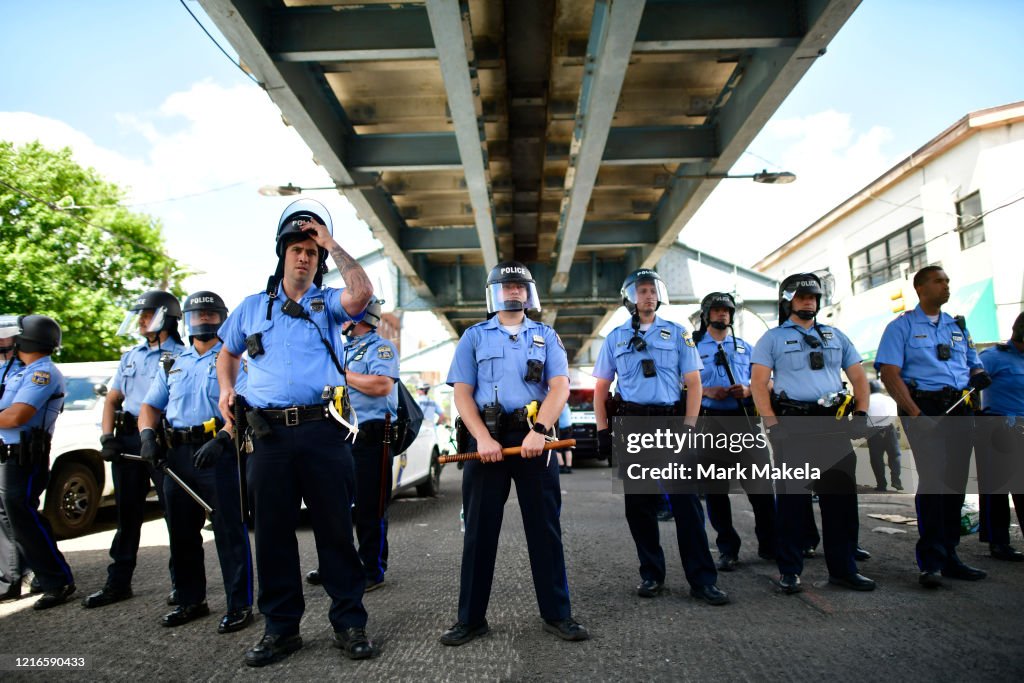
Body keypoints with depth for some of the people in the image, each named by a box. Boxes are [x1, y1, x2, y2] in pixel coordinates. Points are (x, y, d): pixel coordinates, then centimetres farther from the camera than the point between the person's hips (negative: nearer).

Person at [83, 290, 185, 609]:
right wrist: (108, 436, 6)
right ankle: (118, 583, 23)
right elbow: (112, 399, 19)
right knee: (127, 514, 13)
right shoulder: (130, 356, 18)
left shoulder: (180, 356, -3)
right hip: (126, 439, 7)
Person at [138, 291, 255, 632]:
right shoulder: (173, 364, 20)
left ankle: (239, 605, 5)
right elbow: (150, 405, 18)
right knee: (182, 531, 14)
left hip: (218, 452, -6)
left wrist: (222, 439, -26)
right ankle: (190, 601, 29)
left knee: (229, 531, -4)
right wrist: (148, 434, -3)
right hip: (177, 454, 6)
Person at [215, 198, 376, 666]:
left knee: (335, 530, 3)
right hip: (269, 434, 3)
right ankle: (280, 627, 23)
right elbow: (228, 353, 29)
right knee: (273, 532, 9)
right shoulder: (252, 306, 17)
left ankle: (349, 623, 15)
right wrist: (226, 390, 10)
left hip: (323, 431, -2)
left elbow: (362, 293, -14)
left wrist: (332, 244, -7)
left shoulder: (329, 304, 8)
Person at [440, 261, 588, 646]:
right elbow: (462, 393, 2)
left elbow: (560, 387, -2)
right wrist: (483, 438, -13)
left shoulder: (546, 337, 11)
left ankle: (557, 614, 16)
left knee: (545, 527, 5)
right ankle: (471, 618, 16)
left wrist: (539, 430, -18)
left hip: (533, 437, 0)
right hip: (487, 438, 0)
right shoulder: (474, 337, 10)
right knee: (480, 529, 4)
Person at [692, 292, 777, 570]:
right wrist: (705, 391, -12)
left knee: (761, 483, -3)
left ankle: (769, 544, 12)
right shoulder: (693, 347, 11)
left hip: (745, 420, 1)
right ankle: (727, 549, 13)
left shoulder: (745, 347, 19)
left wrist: (748, 390, -5)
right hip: (710, 422, -1)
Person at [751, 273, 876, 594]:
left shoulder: (835, 336, 18)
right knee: (792, 498, 1)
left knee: (842, 496, 5)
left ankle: (843, 569, 17)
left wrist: (861, 413, 3)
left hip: (835, 424, 4)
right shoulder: (772, 338, 5)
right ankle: (789, 571, 10)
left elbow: (859, 376, 17)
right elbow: (758, 382, -4)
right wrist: (772, 423, -13)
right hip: (792, 425, -4)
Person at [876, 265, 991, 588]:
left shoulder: (958, 326, 19)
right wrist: (916, 414, -18)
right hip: (923, 407, -6)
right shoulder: (901, 326, 1)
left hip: (960, 410, 6)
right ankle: (931, 561, -3)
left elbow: (974, 364, 23)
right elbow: (890, 373, -9)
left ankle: (949, 556, 19)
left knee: (956, 481, 8)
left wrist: (979, 375, -3)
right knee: (932, 478, -11)